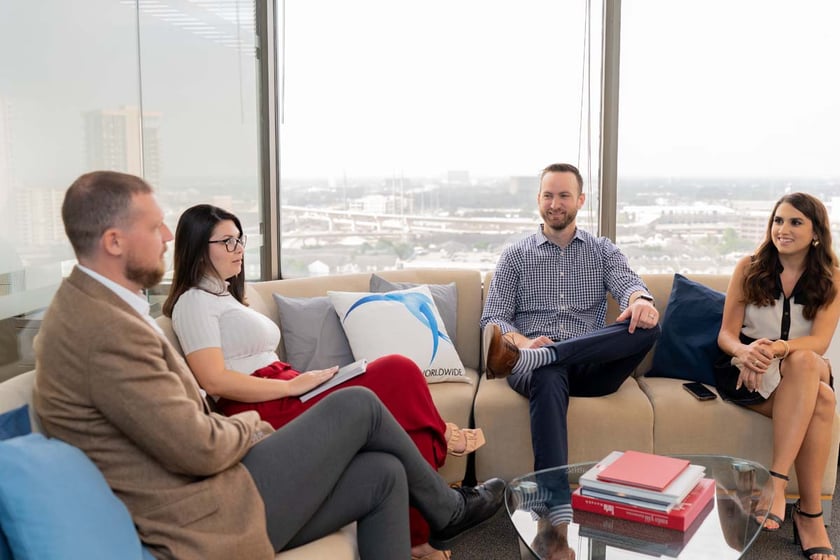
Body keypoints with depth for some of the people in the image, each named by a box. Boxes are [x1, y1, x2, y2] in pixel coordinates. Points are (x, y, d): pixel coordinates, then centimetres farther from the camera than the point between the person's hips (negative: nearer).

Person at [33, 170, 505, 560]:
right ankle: (447, 509, 23)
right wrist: (245, 427, -3)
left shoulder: (89, 306, 9)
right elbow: (197, 449, -23)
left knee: (383, 474, 8)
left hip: (196, 496, 9)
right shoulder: (108, 330, -24)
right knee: (358, 405, -2)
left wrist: (227, 425, 2)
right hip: (208, 522, -9)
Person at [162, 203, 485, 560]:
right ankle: (439, 438, 12)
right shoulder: (194, 302, -4)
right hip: (267, 412, -9)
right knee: (399, 375, -16)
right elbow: (214, 381, -17)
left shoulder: (225, 296, 25)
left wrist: (301, 380, 3)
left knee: (401, 427, -8)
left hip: (281, 398, 9)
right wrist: (294, 385, -18)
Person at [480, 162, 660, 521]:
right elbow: (492, 319, 5)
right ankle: (556, 505, -48)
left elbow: (628, 283, -3)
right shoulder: (515, 256, 14)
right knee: (548, 379, -39)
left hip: (592, 366, 2)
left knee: (647, 324, -27)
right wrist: (523, 341, -18)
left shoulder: (603, 251, 18)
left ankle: (523, 359, -40)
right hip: (539, 367, -1)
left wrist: (640, 300, -30)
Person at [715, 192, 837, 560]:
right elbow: (726, 335, -1)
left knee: (804, 361, -37)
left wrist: (777, 348, -32)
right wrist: (746, 351, -27)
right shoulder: (749, 268, 3)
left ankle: (776, 484, -37)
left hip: (806, 370, 2)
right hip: (744, 370, -1)